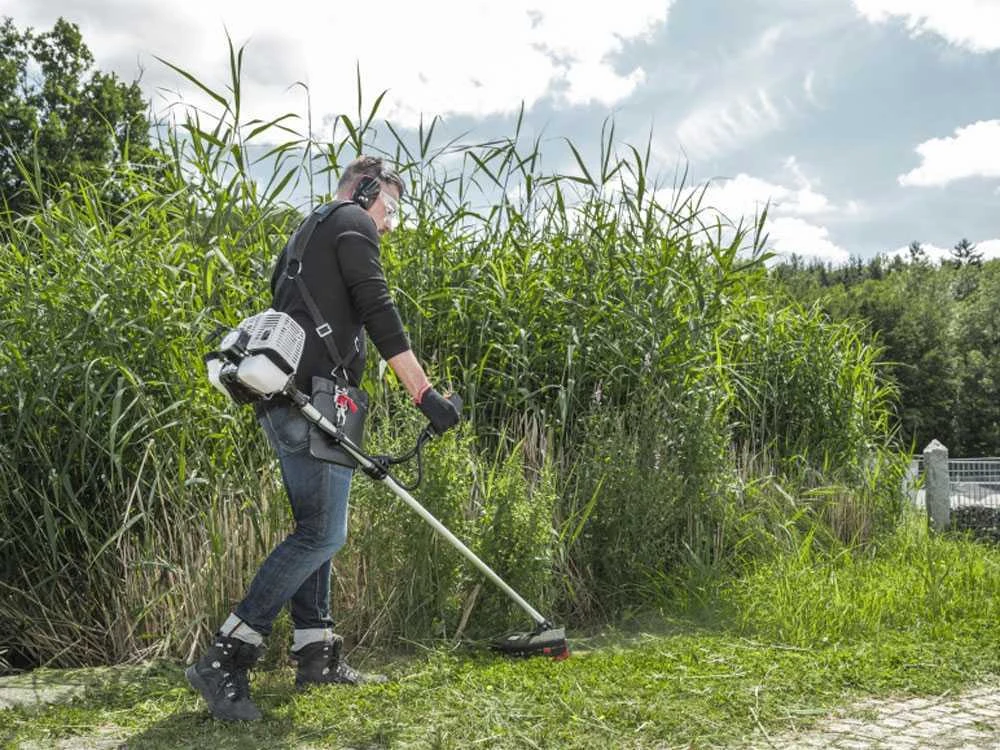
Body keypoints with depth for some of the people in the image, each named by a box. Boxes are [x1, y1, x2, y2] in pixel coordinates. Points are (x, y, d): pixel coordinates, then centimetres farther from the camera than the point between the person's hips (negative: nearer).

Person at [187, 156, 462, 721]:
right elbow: (379, 314, -12)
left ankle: (317, 654, 18)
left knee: (315, 528, 14)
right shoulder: (352, 223, 0)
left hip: (287, 399, 11)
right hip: (312, 400, -11)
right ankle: (224, 661, -13)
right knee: (323, 533, -12)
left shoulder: (308, 235, 29)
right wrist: (425, 393, -14)